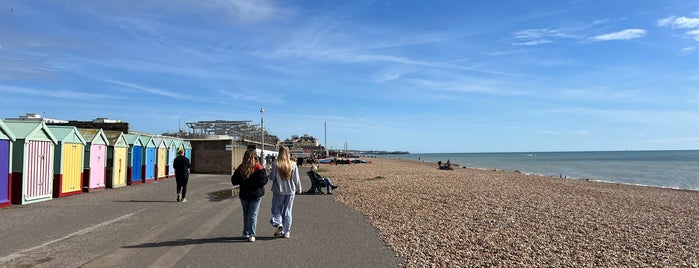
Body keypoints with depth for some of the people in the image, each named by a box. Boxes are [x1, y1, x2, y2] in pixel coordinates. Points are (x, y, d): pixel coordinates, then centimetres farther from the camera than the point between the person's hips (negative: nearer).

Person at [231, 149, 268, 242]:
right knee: (253, 214, 2)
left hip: (244, 195, 3)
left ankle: (245, 233, 23)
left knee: (246, 213, 18)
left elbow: (234, 181, -1)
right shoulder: (258, 168, -13)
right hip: (256, 194, -3)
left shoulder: (240, 168, -4)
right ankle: (251, 235, -3)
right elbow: (263, 181, -16)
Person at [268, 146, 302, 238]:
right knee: (287, 212, 9)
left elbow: (272, 177, -7)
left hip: (278, 191, -2)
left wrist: (269, 174, 15)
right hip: (290, 191, 2)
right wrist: (298, 189, 11)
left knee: (276, 209, 12)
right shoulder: (293, 165, -6)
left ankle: (278, 224, -12)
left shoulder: (276, 164, -12)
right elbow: (296, 179, -1)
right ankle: (286, 232, 13)